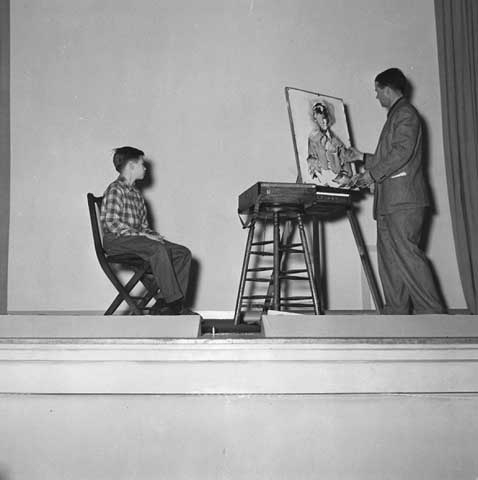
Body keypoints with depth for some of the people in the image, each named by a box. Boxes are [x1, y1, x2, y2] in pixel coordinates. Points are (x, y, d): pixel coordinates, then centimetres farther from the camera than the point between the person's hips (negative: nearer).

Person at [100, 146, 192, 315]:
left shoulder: (136, 193, 20)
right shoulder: (115, 190, -6)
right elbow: (110, 223, -18)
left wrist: (155, 236, 1)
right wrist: (142, 234, -20)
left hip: (137, 238, 9)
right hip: (116, 240, -9)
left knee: (184, 252, -7)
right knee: (158, 250, -34)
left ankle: (167, 303, -14)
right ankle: (174, 301, -28)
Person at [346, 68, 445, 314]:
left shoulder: (405, 113, -5)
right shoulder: (396, 114, 25)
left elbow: (402, 152, -17)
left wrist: (373, 174, -12)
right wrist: (362, 157, 30)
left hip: (404, 199, -10)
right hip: (390, 201, 10)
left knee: (406, 253, -14)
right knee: (389, 257, 6)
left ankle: (432, 312, -11)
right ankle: (396, 313, 8)